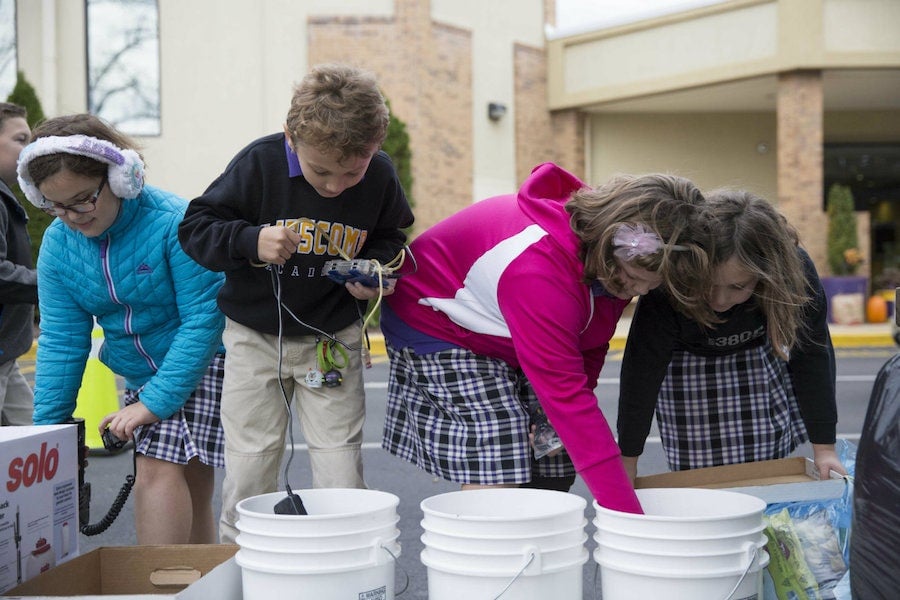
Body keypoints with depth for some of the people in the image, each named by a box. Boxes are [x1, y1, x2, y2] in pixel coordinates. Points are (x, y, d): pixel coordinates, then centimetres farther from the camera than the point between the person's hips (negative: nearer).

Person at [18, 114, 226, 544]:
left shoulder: (175, 223, -24)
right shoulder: (57, 242, -4)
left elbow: (203, 319, -24)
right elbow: (60, 340, -2)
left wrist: (154, 402, -25)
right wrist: (46, 426, -8)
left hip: (201, 365, -6)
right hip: (138, 375, 6)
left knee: (159, 471, -20)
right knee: (191, 487, 6)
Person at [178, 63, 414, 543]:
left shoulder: (380, 176, -11)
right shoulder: (259, 163, -17)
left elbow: (389, 237, 10)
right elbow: (194, 227, -10)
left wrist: (373, 270, -11)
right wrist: (250, 242, -28)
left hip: (333, 339, 1)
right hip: (255, 337, -1)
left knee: (342, 483, 0)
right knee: (246, 482, 3)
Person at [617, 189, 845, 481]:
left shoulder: (795, 269, -33)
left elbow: (811, 355, -21)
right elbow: (642, 372, -30)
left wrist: (824, 447, -18)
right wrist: (627, 463, -24)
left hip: (758, 353, 2)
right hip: (688, 363, -2)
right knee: (699, 468, -8)